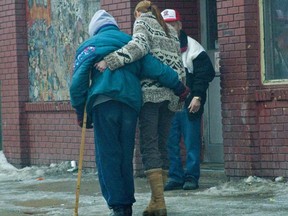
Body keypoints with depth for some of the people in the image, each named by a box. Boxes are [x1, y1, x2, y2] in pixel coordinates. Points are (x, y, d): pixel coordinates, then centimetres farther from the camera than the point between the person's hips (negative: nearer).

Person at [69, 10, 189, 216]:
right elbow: (155, 68, 13)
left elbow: (78, 81, 2)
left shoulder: (89, 46, 13)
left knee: (107, 157, 0)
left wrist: (80, 111, 8)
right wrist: (179, 87, 20)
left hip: (103, 103, -3)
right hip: (131, 104, 3)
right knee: (125, 157, 12)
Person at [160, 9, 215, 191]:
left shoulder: (192, 47, -1)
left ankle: (191, 177, 6)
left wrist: (197, 96, -12)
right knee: (170, 142, 4)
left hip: (189, 103, -4)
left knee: (192, 141, 0)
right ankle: (175, 176, 11)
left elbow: (205, 73, -5)